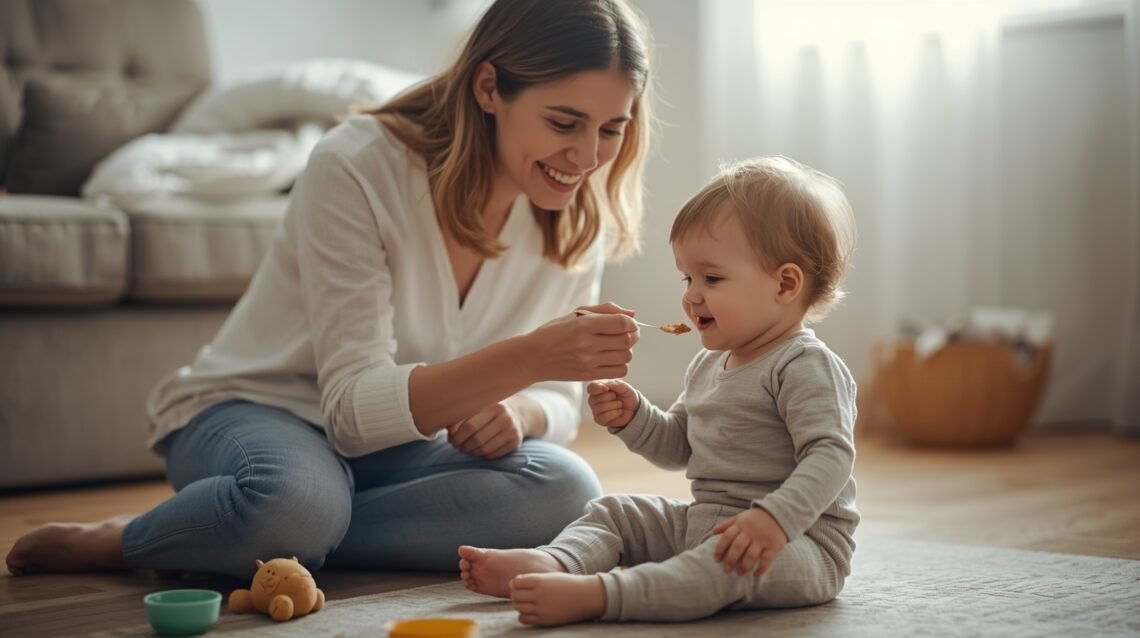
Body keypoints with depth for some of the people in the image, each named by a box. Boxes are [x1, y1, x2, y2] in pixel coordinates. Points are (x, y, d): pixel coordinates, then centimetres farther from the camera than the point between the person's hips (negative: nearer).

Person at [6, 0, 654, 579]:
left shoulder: (581, 216, -6)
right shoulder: (357, 166, -22)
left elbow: (558, 405, 0)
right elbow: (355, 407, -27)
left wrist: (518, 410, -26)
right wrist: (527, 357, -42)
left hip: (403, 442, 6)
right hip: (253, 411, -5)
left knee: (564, 492, -27)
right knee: (294, 498, -41)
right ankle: (107, 542, -8)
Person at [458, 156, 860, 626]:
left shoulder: (806, 367, -15)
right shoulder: (709, 365, 15)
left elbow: (831, 455, -26)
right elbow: (678, 447, 24)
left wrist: (774, 519, -40)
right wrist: (632, 417, 4)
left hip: (803, 543, -9)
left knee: (734, 559, -37)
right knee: (617, 512, 6)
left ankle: (595, 594, -54)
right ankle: (553, 563, -23)